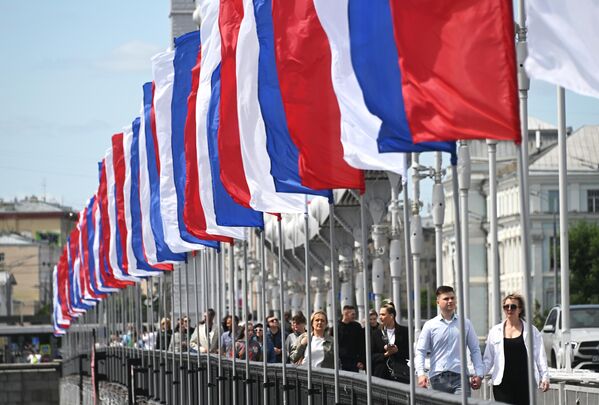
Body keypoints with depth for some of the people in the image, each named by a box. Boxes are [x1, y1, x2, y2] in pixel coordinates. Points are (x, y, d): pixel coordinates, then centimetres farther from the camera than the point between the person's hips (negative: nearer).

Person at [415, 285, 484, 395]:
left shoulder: (466, 324, 11)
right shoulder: (430, 326, 6)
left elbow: (475, 350, 13)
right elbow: (420, 351, 3)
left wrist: (479, 374, 3)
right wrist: (421, 374, -12)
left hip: (460, 376, 0)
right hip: (438, 378, 0)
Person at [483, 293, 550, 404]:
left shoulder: (532, 331, 5)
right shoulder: (495, 331, 10)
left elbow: (540, 357, 4)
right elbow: (488, 359, 11)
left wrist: (545, 377, -4)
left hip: (525, 383, -1)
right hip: (502, 383, 1)